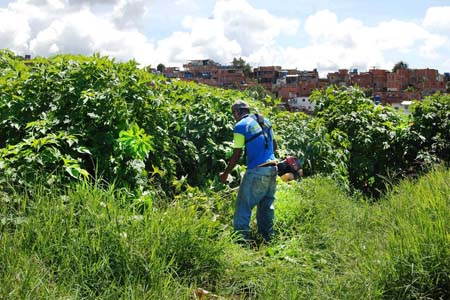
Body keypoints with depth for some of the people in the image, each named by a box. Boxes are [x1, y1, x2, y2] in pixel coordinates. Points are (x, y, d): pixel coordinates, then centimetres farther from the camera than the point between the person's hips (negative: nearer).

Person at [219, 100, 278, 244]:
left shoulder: (241, 126, -7)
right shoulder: (265, 121, 13)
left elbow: (236, 154, -8)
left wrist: (225, 174, 1)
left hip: (256, 171, -7)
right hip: (272, 168, 7)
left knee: (244, 206, 0)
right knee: (267, 205, 17)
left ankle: (241, 238, -3)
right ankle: (266, 238, 24)